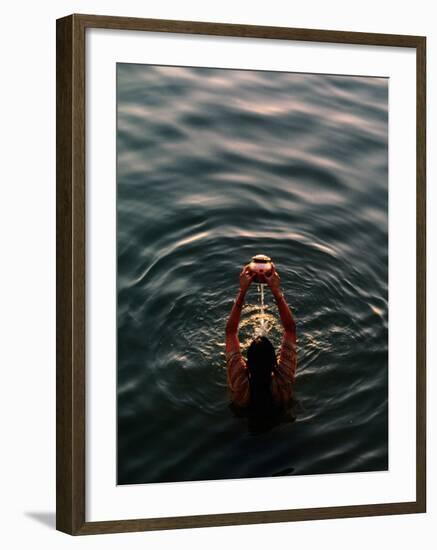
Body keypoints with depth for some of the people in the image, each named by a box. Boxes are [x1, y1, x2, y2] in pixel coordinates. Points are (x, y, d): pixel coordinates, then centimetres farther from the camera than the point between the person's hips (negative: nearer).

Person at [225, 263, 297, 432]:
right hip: (279, 417, 0)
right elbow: (290, 328, -38)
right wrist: (276, 291, -41)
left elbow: (231, 331, -37)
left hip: (243, 417, 0)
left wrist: (242, 291, -39)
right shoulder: (284, 381, -44)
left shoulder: (239, 382, -44)